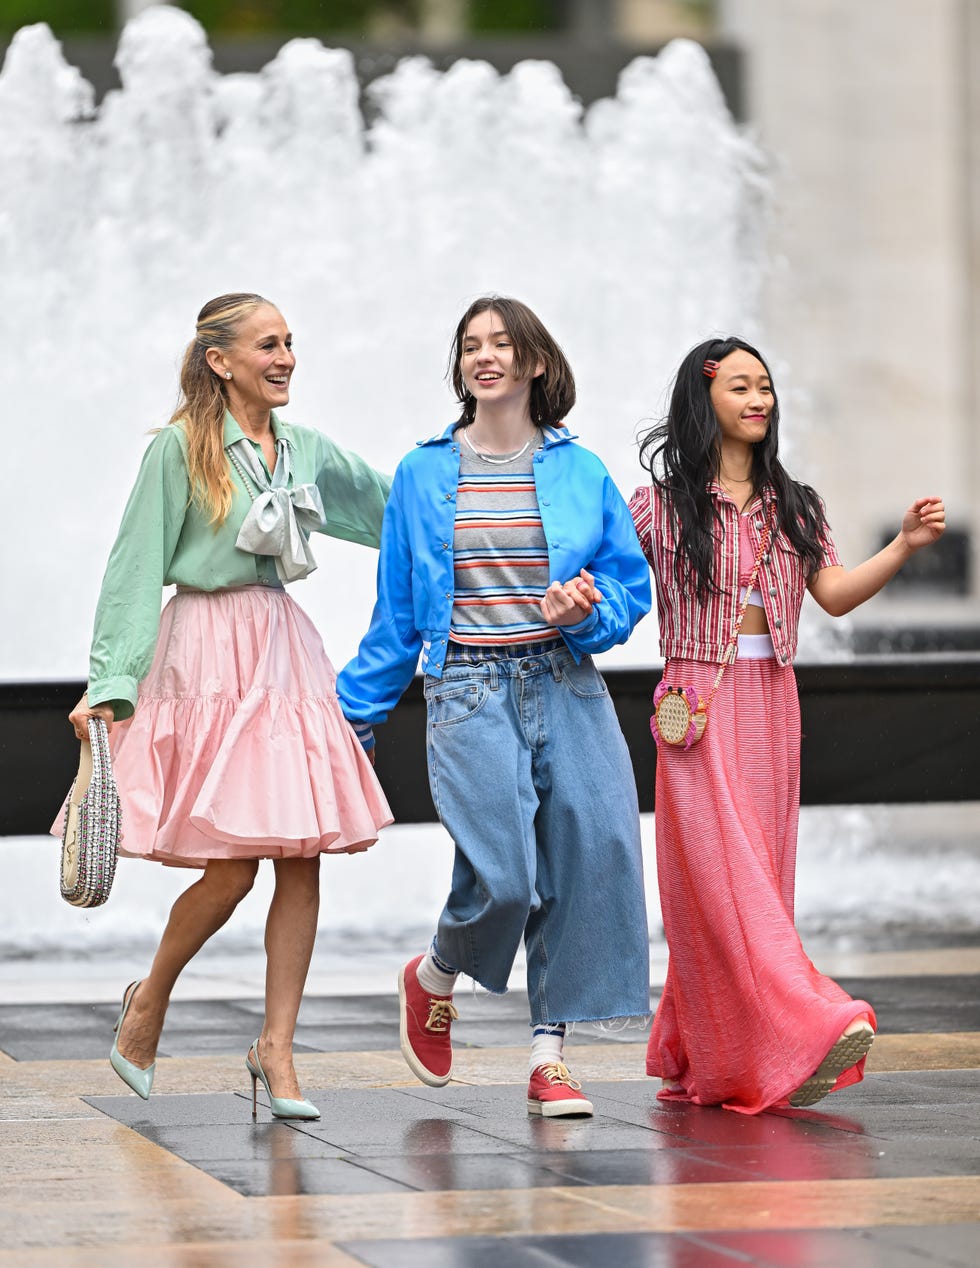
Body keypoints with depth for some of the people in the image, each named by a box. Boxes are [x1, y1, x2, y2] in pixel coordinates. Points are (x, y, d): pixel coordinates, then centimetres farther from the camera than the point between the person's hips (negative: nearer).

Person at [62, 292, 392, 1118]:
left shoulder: (307, 452, 11)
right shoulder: (181, 447, -4)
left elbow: (400, 512, 24)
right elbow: (136, 568, -5)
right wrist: (109, 682, -9)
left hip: (286, 651, 6)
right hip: (208, 660, -5)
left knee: (303, 858, -1)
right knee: (232, 864, -9)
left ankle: (277, 1046, 7)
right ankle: (150, 1001, 16)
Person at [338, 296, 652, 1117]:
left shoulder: (581, 473, 8)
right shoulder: (423, 476, 8)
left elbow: (631, 588, 11)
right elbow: (396, 615, 12)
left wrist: (586, 609, -11)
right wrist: (357, 712, 11)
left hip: (567, 687, 2)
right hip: (469, 692, -2)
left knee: (593, 851, -10)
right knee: (501, 873, -16)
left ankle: (550, 1055, 2)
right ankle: (435, 980, 18)